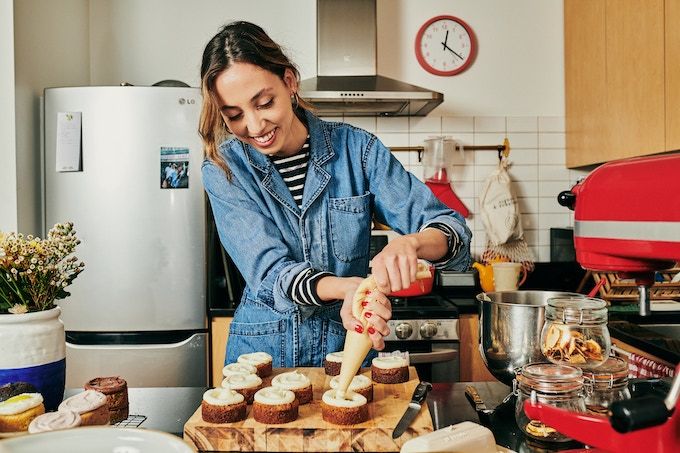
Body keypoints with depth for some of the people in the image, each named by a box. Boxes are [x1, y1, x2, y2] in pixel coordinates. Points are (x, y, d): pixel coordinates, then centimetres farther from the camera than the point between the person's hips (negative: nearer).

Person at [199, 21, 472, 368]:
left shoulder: (356, 149, -10)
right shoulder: (223, 171, -10)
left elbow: (452, 230, -12)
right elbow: (269, 272, -20)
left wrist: (412, 242, -35)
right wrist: (346, 287, -39)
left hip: (348, 346, 1)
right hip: (261, 349, 0)